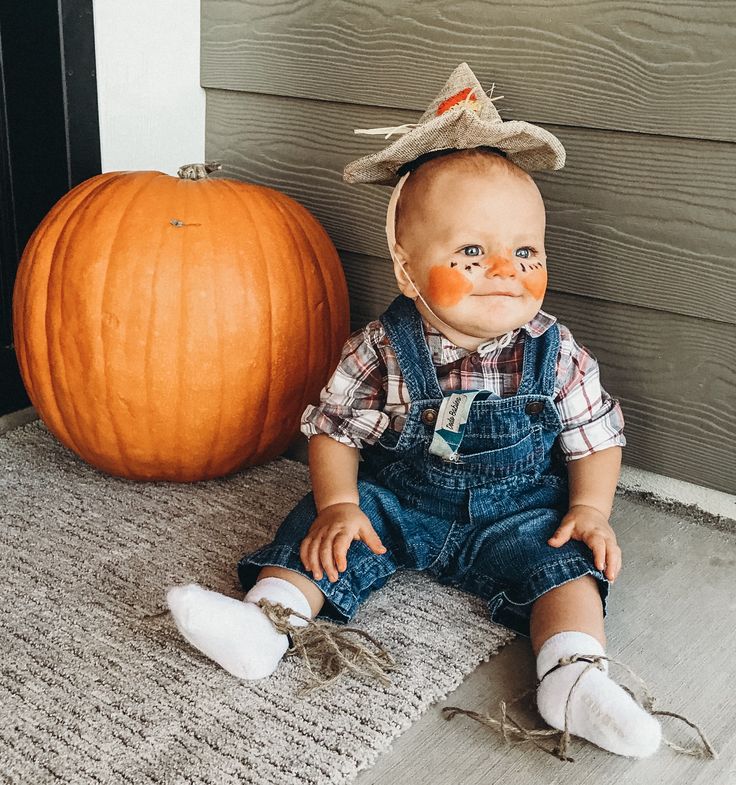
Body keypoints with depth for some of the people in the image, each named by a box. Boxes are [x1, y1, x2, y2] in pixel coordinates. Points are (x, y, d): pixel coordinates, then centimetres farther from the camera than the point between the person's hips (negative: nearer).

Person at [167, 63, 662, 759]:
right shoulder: (380, 350, -15)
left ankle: (573, 678, -28)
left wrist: (589, 509, -14)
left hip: (516, 513, 0)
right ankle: (265, 616, -21)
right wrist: (338, 505, -18)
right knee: (319, 531, -16)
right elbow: (333, 429, -6)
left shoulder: (556, 356, -12)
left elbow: (595, 438, -1)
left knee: (563, 562, -21)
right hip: (394, 500, 0)